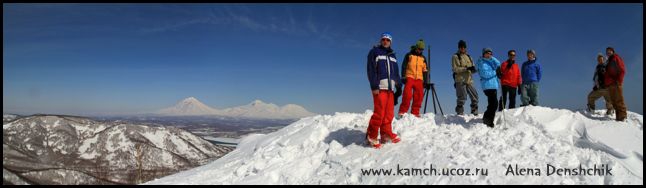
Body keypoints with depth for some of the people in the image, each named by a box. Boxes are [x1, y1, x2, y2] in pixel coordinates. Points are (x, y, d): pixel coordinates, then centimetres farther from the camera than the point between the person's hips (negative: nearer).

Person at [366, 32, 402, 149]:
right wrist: (374, 86, -15)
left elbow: (396, 73, 24)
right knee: (379, 112, -13)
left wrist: (399, 86, 13)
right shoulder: (374, 52, 4)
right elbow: (371, 70, -5)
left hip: (390, 88, 6)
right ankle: (371, 136, -6)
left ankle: (386, 134, 11)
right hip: (379, 87, -6)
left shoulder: (392, 56, 23)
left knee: (389, 113, 3)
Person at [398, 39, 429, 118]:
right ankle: (402, 112, -12)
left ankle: (415, 113, 2)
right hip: (409, 77, -4)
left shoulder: (423, 58, 18)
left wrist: (425, 82, 13)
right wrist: (403, 77, -6)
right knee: (407, 94, -18)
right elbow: (404, 66, 5)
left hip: (419, 79, 4)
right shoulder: (409, 55, 8)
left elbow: (425, 70, 19)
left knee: (419, 96, -4)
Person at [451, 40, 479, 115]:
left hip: (469, 80, 6)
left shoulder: (468, 57, 20)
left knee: (474, 96, 4)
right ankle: (460, 113, -2)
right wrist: (466, 68, -20)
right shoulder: (455, 57, 2)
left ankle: (475, 113, 14)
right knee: (462, 97, -9)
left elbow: (473, 70, 17)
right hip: (460, 81, -6)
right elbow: (455, 69, -11)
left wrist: (473, 69, -7)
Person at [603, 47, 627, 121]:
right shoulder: (608, 62, 26)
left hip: (616, 83, -8)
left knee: (619, 100, -12)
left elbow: (622, 70, -6)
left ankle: (622, 116, -14)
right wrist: (606, 82, 15)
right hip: (610, 84, 8)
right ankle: (618, 117, 3)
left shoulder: (616, 58, 3)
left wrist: (619, 80, -15)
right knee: (614, 101, 4)